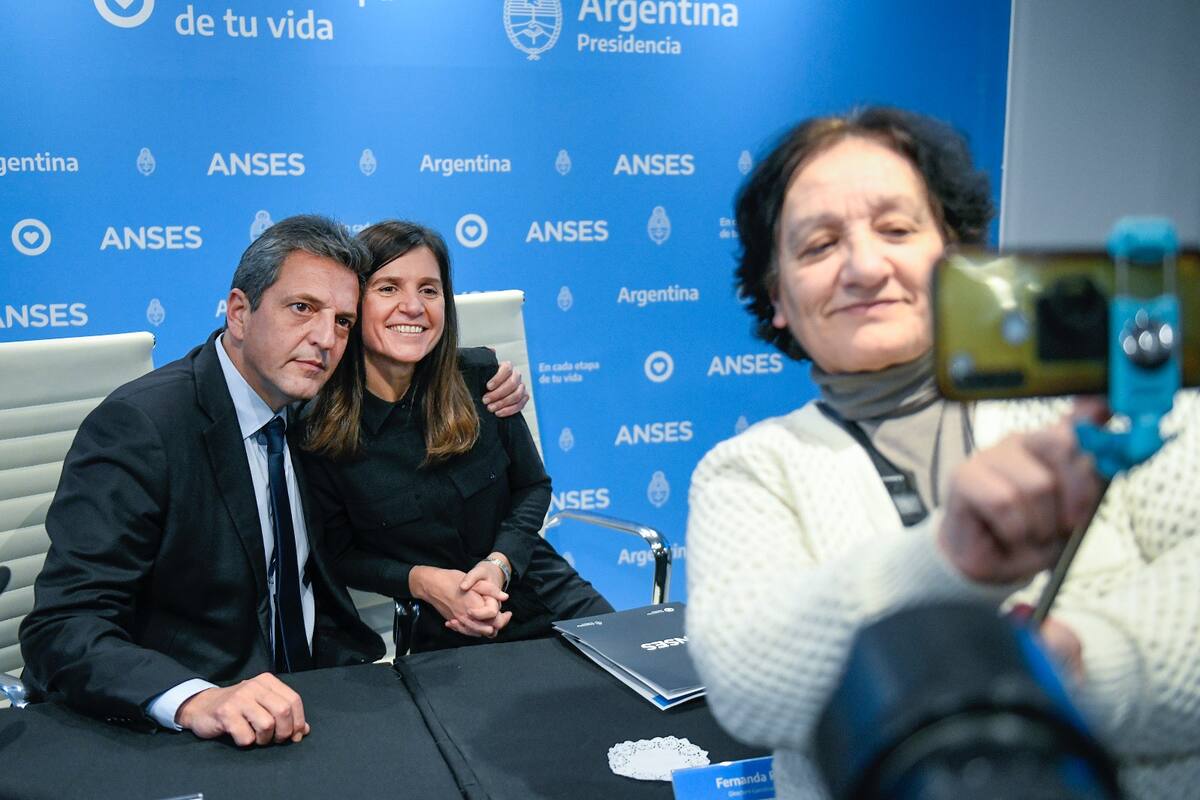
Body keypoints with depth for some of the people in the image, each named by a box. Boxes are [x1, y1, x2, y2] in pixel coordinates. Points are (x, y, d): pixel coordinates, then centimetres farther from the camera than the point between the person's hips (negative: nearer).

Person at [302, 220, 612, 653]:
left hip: (543, 593, 2)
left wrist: (499, 563, -12)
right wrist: (420, 581, -17)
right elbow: (338, 554, 0)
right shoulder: (318, 430, -11)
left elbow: (533, 487, 6)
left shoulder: (479, 379, -6)